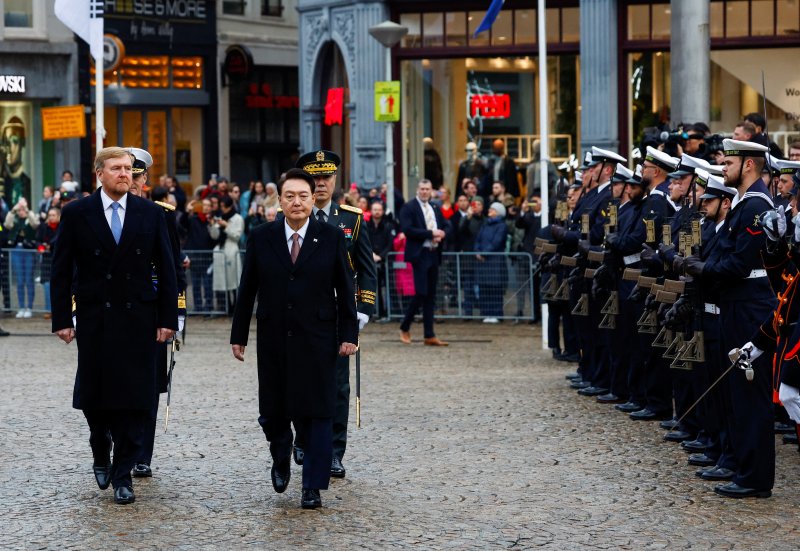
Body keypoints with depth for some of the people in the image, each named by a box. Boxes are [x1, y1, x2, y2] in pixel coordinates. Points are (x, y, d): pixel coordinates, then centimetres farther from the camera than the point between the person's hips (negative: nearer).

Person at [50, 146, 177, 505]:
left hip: (138, 319, 0)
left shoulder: (151, 214, 4)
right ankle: (101, 454, 32)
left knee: (134, 397, -3)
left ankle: (122, 473, 5)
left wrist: (168, 319, -1)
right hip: (93, 319, 0)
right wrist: (62, 319, -5)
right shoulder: (76, 214, 0)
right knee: (93, 395, 6)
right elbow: (62, 271, 1)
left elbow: (165, 270, 5)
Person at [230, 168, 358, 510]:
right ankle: (281, 459, 36)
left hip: (317, 341, -1)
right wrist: (239, 335, 5)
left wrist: (348, 334, -3)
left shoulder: (331, 238, 0)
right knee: (273, 411, 6)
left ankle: (313, 487, 5)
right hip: (273, 341, 1)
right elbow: (247, 290, 6)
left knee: (317, 413, -2)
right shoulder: (261, 238, 3)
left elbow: (345, 290, 2)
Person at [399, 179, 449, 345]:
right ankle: (404, 328, 6)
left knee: (430, 296, 6)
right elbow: (407, 230, -16)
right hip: (420, 255, -7)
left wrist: (441, 235, -4)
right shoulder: (409, 208, -4)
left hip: (434, 255, 7)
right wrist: (431, 233, -17)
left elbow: (445, 227, 20)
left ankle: (429, 336, 8)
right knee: (421, 293, -11)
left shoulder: (435, 209, 16)